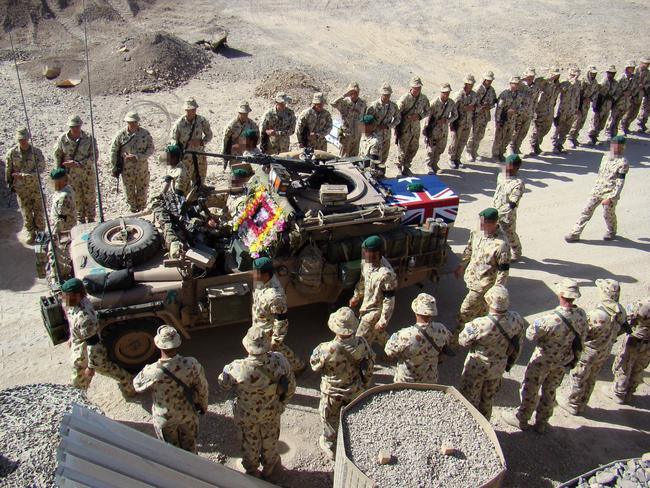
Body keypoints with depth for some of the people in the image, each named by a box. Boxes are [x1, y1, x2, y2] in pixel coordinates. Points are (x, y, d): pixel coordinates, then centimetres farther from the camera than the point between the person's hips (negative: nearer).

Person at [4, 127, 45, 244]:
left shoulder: (36, 152, -12)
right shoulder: (11, 153, -10)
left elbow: (41, 169, -16)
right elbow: (8, 170, 1)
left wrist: (22, 175, -21)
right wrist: (9, 184, 8)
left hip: (35, 186, -1)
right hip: (20, 187, 1)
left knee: (39, 210, 7)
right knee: (26, 212, 9)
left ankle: (40, 232, 23)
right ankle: (31, 233, 23)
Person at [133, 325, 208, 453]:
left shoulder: (152, 371, -34)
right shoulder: (192, 364, -29)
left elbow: (137, 385, -11)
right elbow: (202, 388, -12)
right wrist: (203, 406, 7)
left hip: (164, 418, -1)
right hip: (188, 414, 2)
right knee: (189, 445, 28)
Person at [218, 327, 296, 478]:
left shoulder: (238, 369, -39)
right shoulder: (279, 361, -32)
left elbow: (223, 383, -16)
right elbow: (291, 387, -15)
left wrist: (227, 369, 5)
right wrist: (282, 403, 5)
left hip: (247, 414, -1)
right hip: (272, 411, 1)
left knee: (250, 442, 28)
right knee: (270, 439, 30)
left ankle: (252, 470, 54)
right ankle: (269, 466, 56)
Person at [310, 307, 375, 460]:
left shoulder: (327, 349, -36)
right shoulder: (361, 344, -27)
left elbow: (314, 365, -15)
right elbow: (369, 366, -11)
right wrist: (364, 384, 7)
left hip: (333, 394, -3)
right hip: (355, 392, 3)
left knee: (331, 421, 25)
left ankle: (330, 447, 47)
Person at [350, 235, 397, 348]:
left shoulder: (385, 274, -35)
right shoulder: (367, 262, -11)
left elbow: (389, 300, -27)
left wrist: (383, 321, -22)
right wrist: (356, 296, 20)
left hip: (375, 311, -8)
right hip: (366, 306, 8)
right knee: (377, 334, 30)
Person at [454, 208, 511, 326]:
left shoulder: (501, 244, -28)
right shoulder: (477, 232, -5)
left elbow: (504, 270, -21)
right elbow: (469, 250, 14)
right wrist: (461, 266, 23)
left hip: (484, 284, -7)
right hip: (472, 277, 7)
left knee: (466, 310, -1)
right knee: (479, 306, 26)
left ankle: (460, 334, 16)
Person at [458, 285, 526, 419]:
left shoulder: (480, 324, -36)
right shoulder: (517, 320, -20)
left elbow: (463, 341, -17)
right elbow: (516, 347, -3)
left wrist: (469, 325, -1)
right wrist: (509, 364, 13)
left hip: (476, 367, -5)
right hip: (498, 367, 5)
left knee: (469, 400, 18)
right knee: (488, 399, 27)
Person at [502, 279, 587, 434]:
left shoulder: (552, 318, -36)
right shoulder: (581, 315, -16)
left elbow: (531, 334, -24)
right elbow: (581, 340, -1)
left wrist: (536, 324, -5)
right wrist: (573, 359, 13)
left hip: (543, 360, -6)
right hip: (563, 362, 6)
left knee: (530, 389, 16)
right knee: (550, 391, 24)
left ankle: (521, 419, 35)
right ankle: (541, 424, 40)